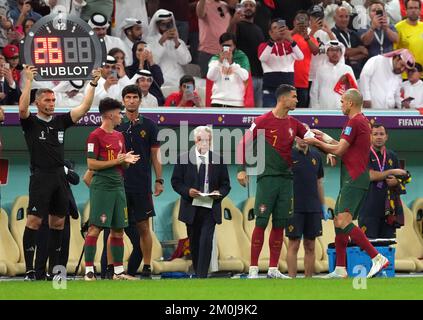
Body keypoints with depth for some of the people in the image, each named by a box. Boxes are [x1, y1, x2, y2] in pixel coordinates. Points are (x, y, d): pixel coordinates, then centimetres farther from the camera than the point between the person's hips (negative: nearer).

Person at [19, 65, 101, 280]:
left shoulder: (60, 122, 14)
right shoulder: (31, 122, 0)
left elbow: (84, 108, 13)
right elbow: (22, 108, -20)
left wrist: (93, 84, 5)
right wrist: (28, 81, -24)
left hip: (59, 177, 6)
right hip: (40, 177, -6)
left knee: (58, 222, 7)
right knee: (34, 221, -10)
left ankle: (53, 268, 13)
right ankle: (29, 269, -11)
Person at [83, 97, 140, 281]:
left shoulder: (119, 136, 17)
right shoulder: (96, 136, -8)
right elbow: (91, 164, -13)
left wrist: (127, 160, 0)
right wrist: (116, 161, -14)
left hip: (118, 187, 8)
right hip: (101, 187, -8)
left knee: (118, 230, 9)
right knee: (95, 228, -9)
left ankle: (118, 271, 13)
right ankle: (89, 271, -9)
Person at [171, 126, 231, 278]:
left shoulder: (218, 160, 5)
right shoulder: (184, 158, 2)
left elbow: (226, 184, 9)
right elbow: (176, 181, 3)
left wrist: (219, 193, -12)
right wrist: (187, 191, -15)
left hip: (210, 208, -1)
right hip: (191, 207, 1)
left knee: (206, 241, -13)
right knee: (194, 242, 11)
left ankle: (202, 276, -15)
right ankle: (197, 272, 26)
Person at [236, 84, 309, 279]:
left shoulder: (293, 124, 11)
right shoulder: (263, 121, -6)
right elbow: (244, 143, -3)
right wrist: (241, 169, -8)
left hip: (286, 178, 6)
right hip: (267, 177, -6)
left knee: (279, 225, 5)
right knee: (261, 223, -8)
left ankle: (273, 269, 10)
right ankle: (253, 269, -7)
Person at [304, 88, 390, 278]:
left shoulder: (355, 122, -13)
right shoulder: (362, 121, 20)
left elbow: (339, 150, -14)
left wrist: (317, 142, -1)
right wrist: (325, 138, 29)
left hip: (354, 180, -11)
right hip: (354, 179, 11)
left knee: (343, 222, -19)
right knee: (339, 222, 11)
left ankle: (377, 258, -23)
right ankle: (340, 270, 11)